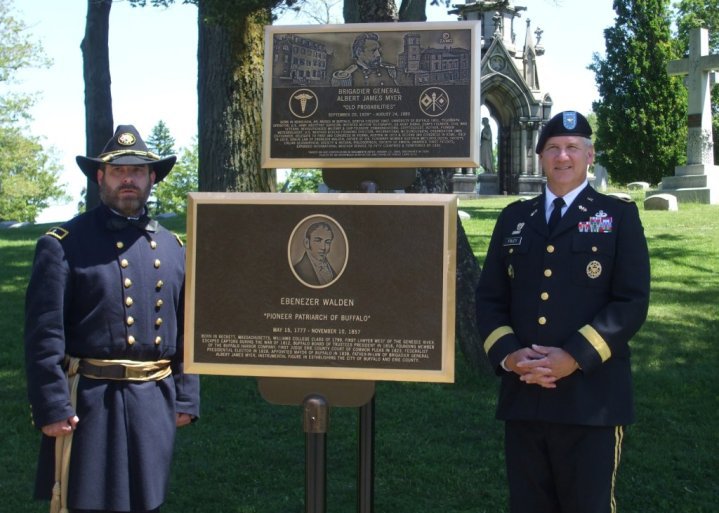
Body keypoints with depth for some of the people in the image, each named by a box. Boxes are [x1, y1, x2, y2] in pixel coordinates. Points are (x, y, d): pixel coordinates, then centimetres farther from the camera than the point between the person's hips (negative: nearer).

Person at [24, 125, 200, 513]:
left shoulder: (173, 248, 11)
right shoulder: (64, 244, -4)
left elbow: (186, 331, 14)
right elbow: (44, 334, -9)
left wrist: (185, 399, 9)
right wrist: (51, 408, -14)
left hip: (155, 403, 5)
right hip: (90, 403, -5)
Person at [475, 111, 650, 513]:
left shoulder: (619, 216, 4)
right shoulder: (514, 218, 14)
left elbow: (632, 301, -6)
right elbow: (489, 297, 11)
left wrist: (576, 357, -16)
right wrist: (506, 354, -7)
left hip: (591, 399, -3)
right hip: (523, 396, 3)